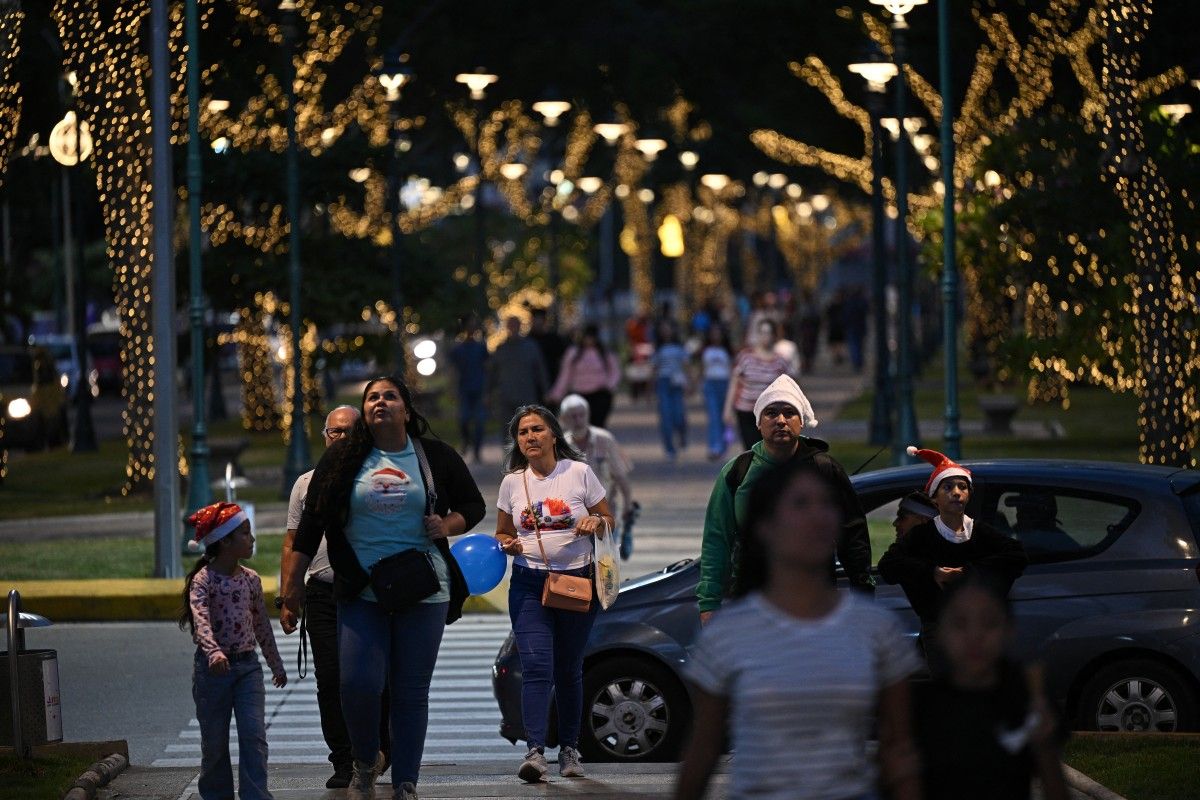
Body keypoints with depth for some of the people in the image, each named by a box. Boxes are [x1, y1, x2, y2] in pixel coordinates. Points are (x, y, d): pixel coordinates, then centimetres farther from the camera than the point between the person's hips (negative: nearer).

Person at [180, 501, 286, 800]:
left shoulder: (251, 579, 5)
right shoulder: (203, 580, -12)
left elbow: (262, 624, 16)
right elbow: (201, 619, -27)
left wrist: (276, 664, 22)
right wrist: (213, 652, -45)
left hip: (248, 665, 4)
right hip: (213, 667, -4)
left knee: (254, 735, -7)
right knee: (215, 741, 6)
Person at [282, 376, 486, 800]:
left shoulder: (436, 456, 5)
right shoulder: (342, 458, 4)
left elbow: (473, 505, 14)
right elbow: (310, 523, 5)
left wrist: (448, 526, -7)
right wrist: (293, 580, 1)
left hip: (424, 592, 0)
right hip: (360, 594, 0)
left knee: (411, 691, 3)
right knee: (359, 683, -12)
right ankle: (365, 763, 15)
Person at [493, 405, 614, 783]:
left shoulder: (579, 473, 0)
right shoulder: (512, 482, 6)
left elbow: (608, 520, 8)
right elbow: (502, 533, 17)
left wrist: (596, 523, -15)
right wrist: (508, 544, -6)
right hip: (528, 584, 0)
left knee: (569, 670, 9)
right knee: (536, 666, -15)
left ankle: (569, 749, 22)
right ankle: (535, 751, -24)